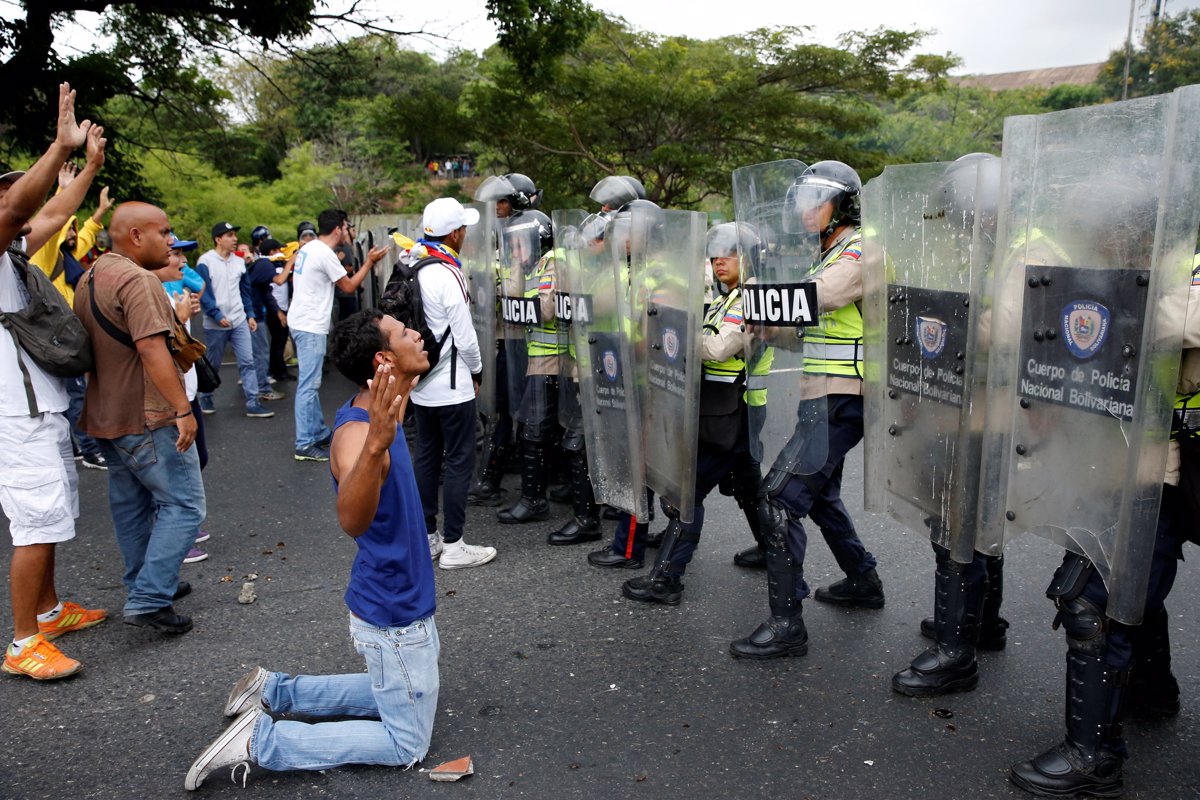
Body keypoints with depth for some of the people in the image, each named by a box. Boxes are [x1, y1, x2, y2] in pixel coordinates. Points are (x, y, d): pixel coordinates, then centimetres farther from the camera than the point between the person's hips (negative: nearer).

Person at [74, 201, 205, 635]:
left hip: (107, 415, 10)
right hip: (148, 418, -10)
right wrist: (183, 409, -27)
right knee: (183, 505, -4)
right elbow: (151, 348, -27)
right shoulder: (137, 280, -19)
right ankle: (148, 600, -6)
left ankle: (146, 585, 31)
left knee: (131, 505, 18)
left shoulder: (89, 279, 14)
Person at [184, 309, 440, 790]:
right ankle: (260, 740, 6)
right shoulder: (356, 432, -30)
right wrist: (375, 445, -65)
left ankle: (274, 692, 27)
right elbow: (352, 520, -51)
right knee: (407, 746, 8)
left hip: (399, 601, 9)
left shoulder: (374, 416, -2)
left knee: (392, 693, 30)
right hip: (394, 616, -9)